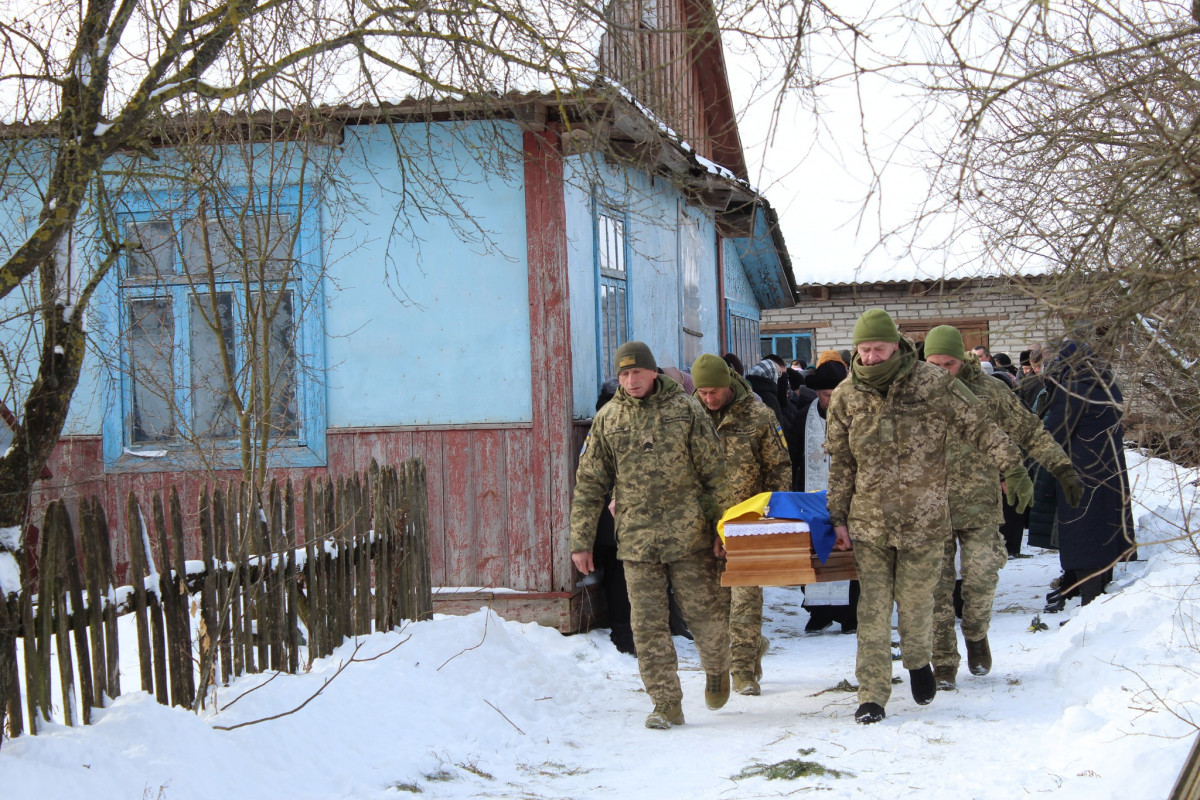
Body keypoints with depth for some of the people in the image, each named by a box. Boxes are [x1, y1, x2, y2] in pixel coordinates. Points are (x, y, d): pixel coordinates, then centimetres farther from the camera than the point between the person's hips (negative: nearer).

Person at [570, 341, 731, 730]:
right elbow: (589, 485, 9)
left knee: (705, 612, 4)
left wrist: (722, 527, -2)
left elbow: (715, 473, 2)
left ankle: (717, 670, 34)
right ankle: (666, 703, 7)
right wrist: (581, 541, 5)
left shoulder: (685, 410, 0)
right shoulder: (607, 419, 6)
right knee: (647, 623, 0)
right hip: (636, 539, 2)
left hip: (689, 536, -2)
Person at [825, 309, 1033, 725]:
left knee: (915, 600, 5)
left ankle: (918, 662, 36)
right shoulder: (846, 397, 0)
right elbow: (841, 463, 8)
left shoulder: (934, 383, -7)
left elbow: (978, 426, -2)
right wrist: (838, 517, 7)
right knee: (873, 609, 0)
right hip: (869, 520, 2)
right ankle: (872, 696, 7)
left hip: (924, 519, -1)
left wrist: (1012, 467, -9)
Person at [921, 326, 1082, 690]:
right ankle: (943, 662, 10)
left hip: (979, 507, 0)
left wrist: (1062, 467, -3)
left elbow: (1029, 430, 4)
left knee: (981, 579, -2)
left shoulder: (988, 392, -1)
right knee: (937, 588, 0)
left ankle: (976, 634, 28)